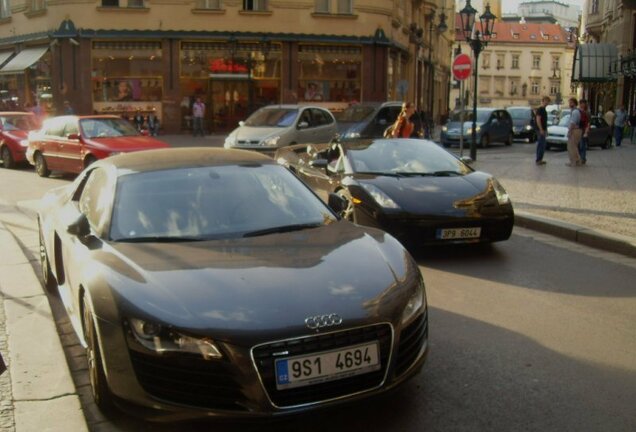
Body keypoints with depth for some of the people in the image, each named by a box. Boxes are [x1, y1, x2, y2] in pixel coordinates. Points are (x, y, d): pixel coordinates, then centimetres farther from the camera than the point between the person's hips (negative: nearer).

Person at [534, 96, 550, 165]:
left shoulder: (544, 110, 17)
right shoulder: (540, 109, -13)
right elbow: (538, 120, -20)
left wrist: (546, 130, 22)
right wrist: (541, 130, -23)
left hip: (543, 130, 10)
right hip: (540, 130, -10)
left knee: (541, 145, 12)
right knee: (541, 145, -9)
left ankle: (539, 159, 16)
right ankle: (538, 160, -7)